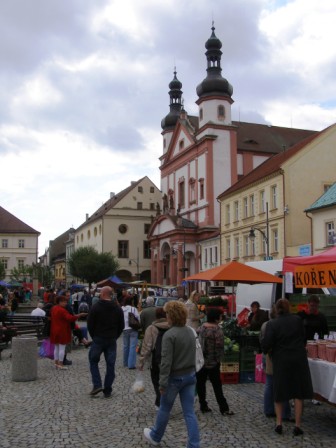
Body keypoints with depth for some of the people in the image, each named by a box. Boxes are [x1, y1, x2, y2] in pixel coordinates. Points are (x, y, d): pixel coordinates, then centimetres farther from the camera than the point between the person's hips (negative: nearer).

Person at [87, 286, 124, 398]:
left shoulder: (96, 307, -9)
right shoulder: (118, 309, 4)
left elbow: (90, 324, -6)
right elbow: (121, 326, 8)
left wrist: (94, 336, 8)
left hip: (98, 339, -3)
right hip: (112, 341, 3)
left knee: (93, 361, 13)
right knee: (110, 365, 6)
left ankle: (97, 385, 0)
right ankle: (107, 391, 8)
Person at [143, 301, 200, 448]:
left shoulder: (169, 334, -20)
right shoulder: (190, 331, 3)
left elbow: (166, 361, -22)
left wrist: (163, 382, -18)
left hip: (175, 377, -6)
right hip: (190, 375, 6)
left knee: (164, 409, 15)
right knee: (189, 412, 8)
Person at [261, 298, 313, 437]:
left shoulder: (272, 324, -10)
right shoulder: (297, 319, -5)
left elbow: (266, 344, -16)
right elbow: (303, 337, 4)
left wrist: (267, 350, 6)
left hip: (281, 361, 0)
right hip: (298, 359, 1)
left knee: (279, 392, 14)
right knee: (298, 392, 8)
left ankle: (279, 424, 15)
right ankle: (297, 426, 8)